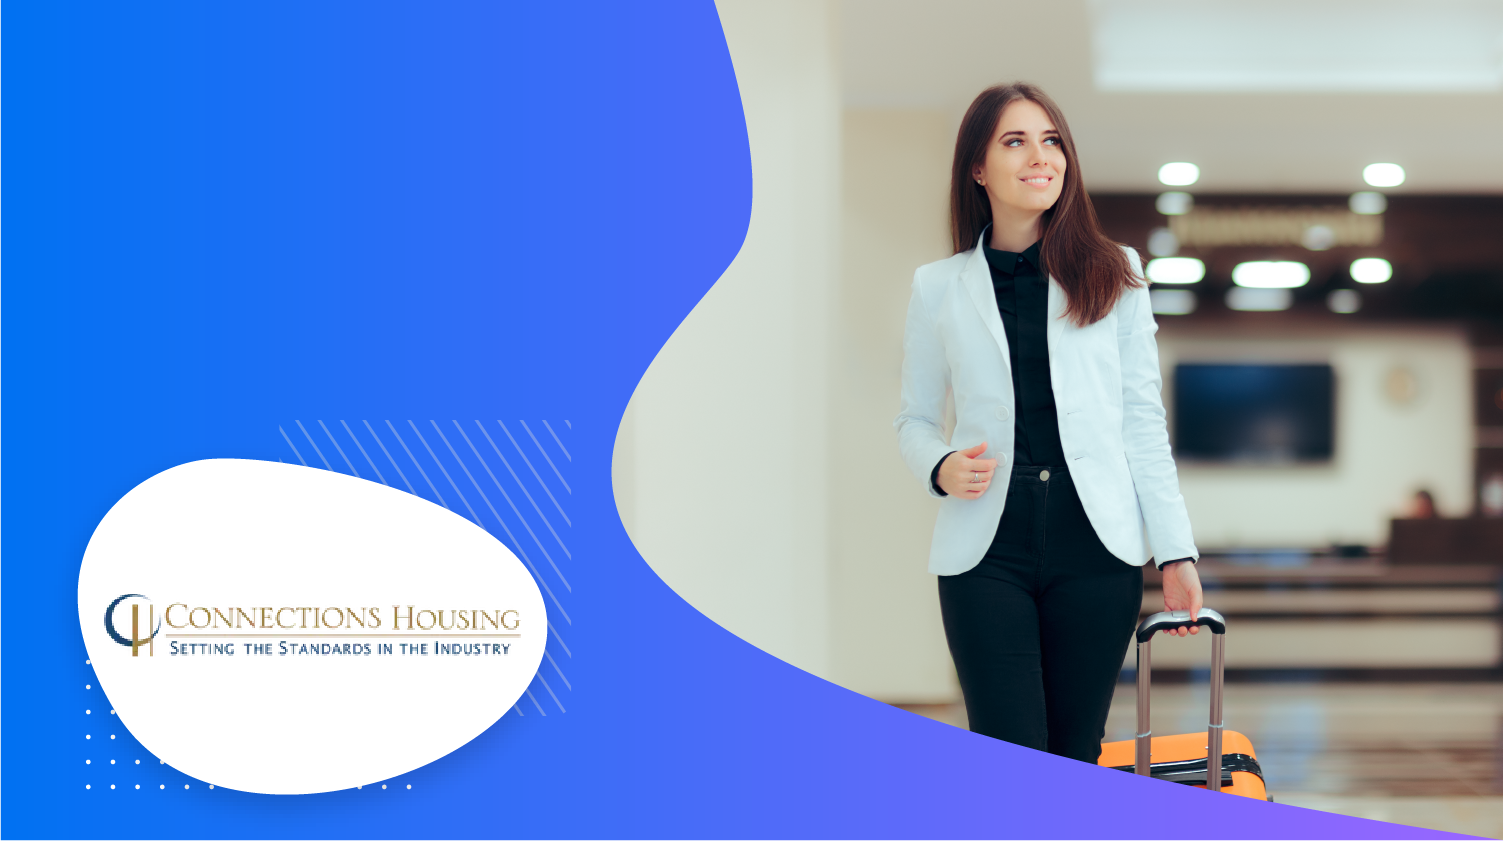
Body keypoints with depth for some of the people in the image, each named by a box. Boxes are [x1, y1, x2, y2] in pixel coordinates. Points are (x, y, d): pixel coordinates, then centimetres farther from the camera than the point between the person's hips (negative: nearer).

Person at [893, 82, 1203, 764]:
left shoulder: (1113, 276, 8)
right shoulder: (939, 288, 8)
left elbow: (1143, 423, 7)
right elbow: (914, 419, 15)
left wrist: (1175, 552, 1)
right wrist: (941, 469, -8)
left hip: (1096, 547, 1)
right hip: (987, 552, -1)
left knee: (1075, 759, 4)